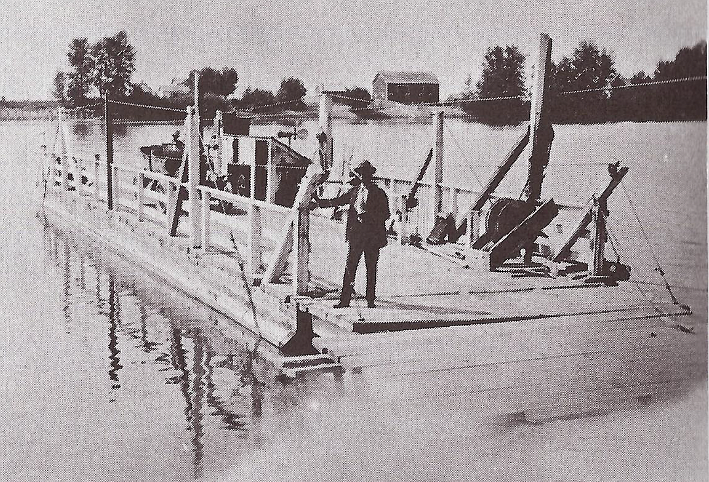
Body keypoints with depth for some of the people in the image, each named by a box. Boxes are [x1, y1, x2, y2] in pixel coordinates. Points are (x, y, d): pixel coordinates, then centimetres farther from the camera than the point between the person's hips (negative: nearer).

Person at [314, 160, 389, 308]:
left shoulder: (379, 193, -4)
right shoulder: (354, 191, 9)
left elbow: (385, 214, -7)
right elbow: (337, 201, 19)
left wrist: (367, 217, -18)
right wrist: (319, 202, 16)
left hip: (373, 237, -3)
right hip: (356, 234, 3)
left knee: (371, 270, 5)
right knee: (350, 267, -1)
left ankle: (370, 300, 13)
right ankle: (345, 300, 2)